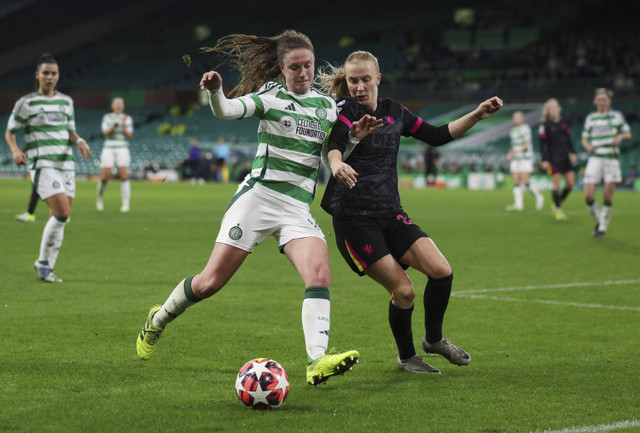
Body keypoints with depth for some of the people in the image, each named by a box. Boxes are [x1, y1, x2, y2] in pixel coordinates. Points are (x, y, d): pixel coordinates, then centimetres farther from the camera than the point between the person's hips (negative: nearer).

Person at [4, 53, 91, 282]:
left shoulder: (66, 101, 13)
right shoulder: (26, 103, -1)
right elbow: (9, 132, 4)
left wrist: (80, 141, -1)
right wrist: (15, 150, -15)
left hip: (66, 163, 6)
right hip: (41, 164, -6)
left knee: (59, 217, 4)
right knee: (62, 212, -19)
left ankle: (47, 268, 16)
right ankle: (43, 262, -3)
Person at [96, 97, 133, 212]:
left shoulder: (127, 118, 9)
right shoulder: (107, 117, 9)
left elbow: (129, 135, 0)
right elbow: (105, 133, -3)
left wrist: (124, 126, -17)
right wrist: (113, 127, -22)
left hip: (122, 149, 0)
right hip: (109, 149, 0)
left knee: (124, 175, -12)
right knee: (105, 176, -6)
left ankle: (125, 203, -10)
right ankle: (100, 197, 20)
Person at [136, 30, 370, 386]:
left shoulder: (326, 105, 13)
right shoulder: (271, 96, -1)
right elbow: (228, 110, -18)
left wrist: (354, 138, -1)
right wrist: (215, 92, -41)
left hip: (299, 209, 3)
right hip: (258, 196, -3)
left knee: (320, 274, -23)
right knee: (211, 282, -1)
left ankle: (318, 361, -33)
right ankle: (157, 320, 26)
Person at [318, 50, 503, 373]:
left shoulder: (394, 112, 10)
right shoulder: (345, 112, -9)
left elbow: (437, 136, 18)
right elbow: (334, 148, -29)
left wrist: (476, 115, 8)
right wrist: (337, 166, -52)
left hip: (390, 214, 6)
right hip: (354, 221, -6)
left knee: (441, 271, -9)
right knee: (403, 291, -12)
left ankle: (434, 339, 16)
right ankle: (406, 357, 14)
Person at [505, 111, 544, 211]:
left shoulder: (526, 128, -7)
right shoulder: (513, 130, 15)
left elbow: (527, 144, -13)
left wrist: (517, 152, -24)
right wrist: (510, 153, 6)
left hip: (525, 158, -7)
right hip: (515, 159, 7)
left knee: (525, 182, -11)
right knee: (516, 182, -2)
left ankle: (538, 196, 11)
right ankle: (518, 204, -2)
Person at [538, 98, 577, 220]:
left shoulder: (563, 123, 11)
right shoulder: (545, 126, -7)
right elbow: (543, 144, -8)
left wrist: (572, 153, 10)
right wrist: (544, 160, -12)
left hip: (565, 158, 6)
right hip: (554, 159, -6)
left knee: (570, 183, 4)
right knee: (556, 184, -6)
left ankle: (557, 204, 22)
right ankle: (557, 209, 7)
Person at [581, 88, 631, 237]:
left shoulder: (617, 116, 7)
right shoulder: (590, 118, 11)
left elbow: (628, 134, 11)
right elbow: (584, 139, 15)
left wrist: (620, 136, -11)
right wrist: (588, 146, -7)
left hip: (611, 159, -1)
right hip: (595, 158, 1)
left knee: (608, 196, -5)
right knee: (588, 195, -11)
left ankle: (603, 227, 10)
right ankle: (598, 220, 14)